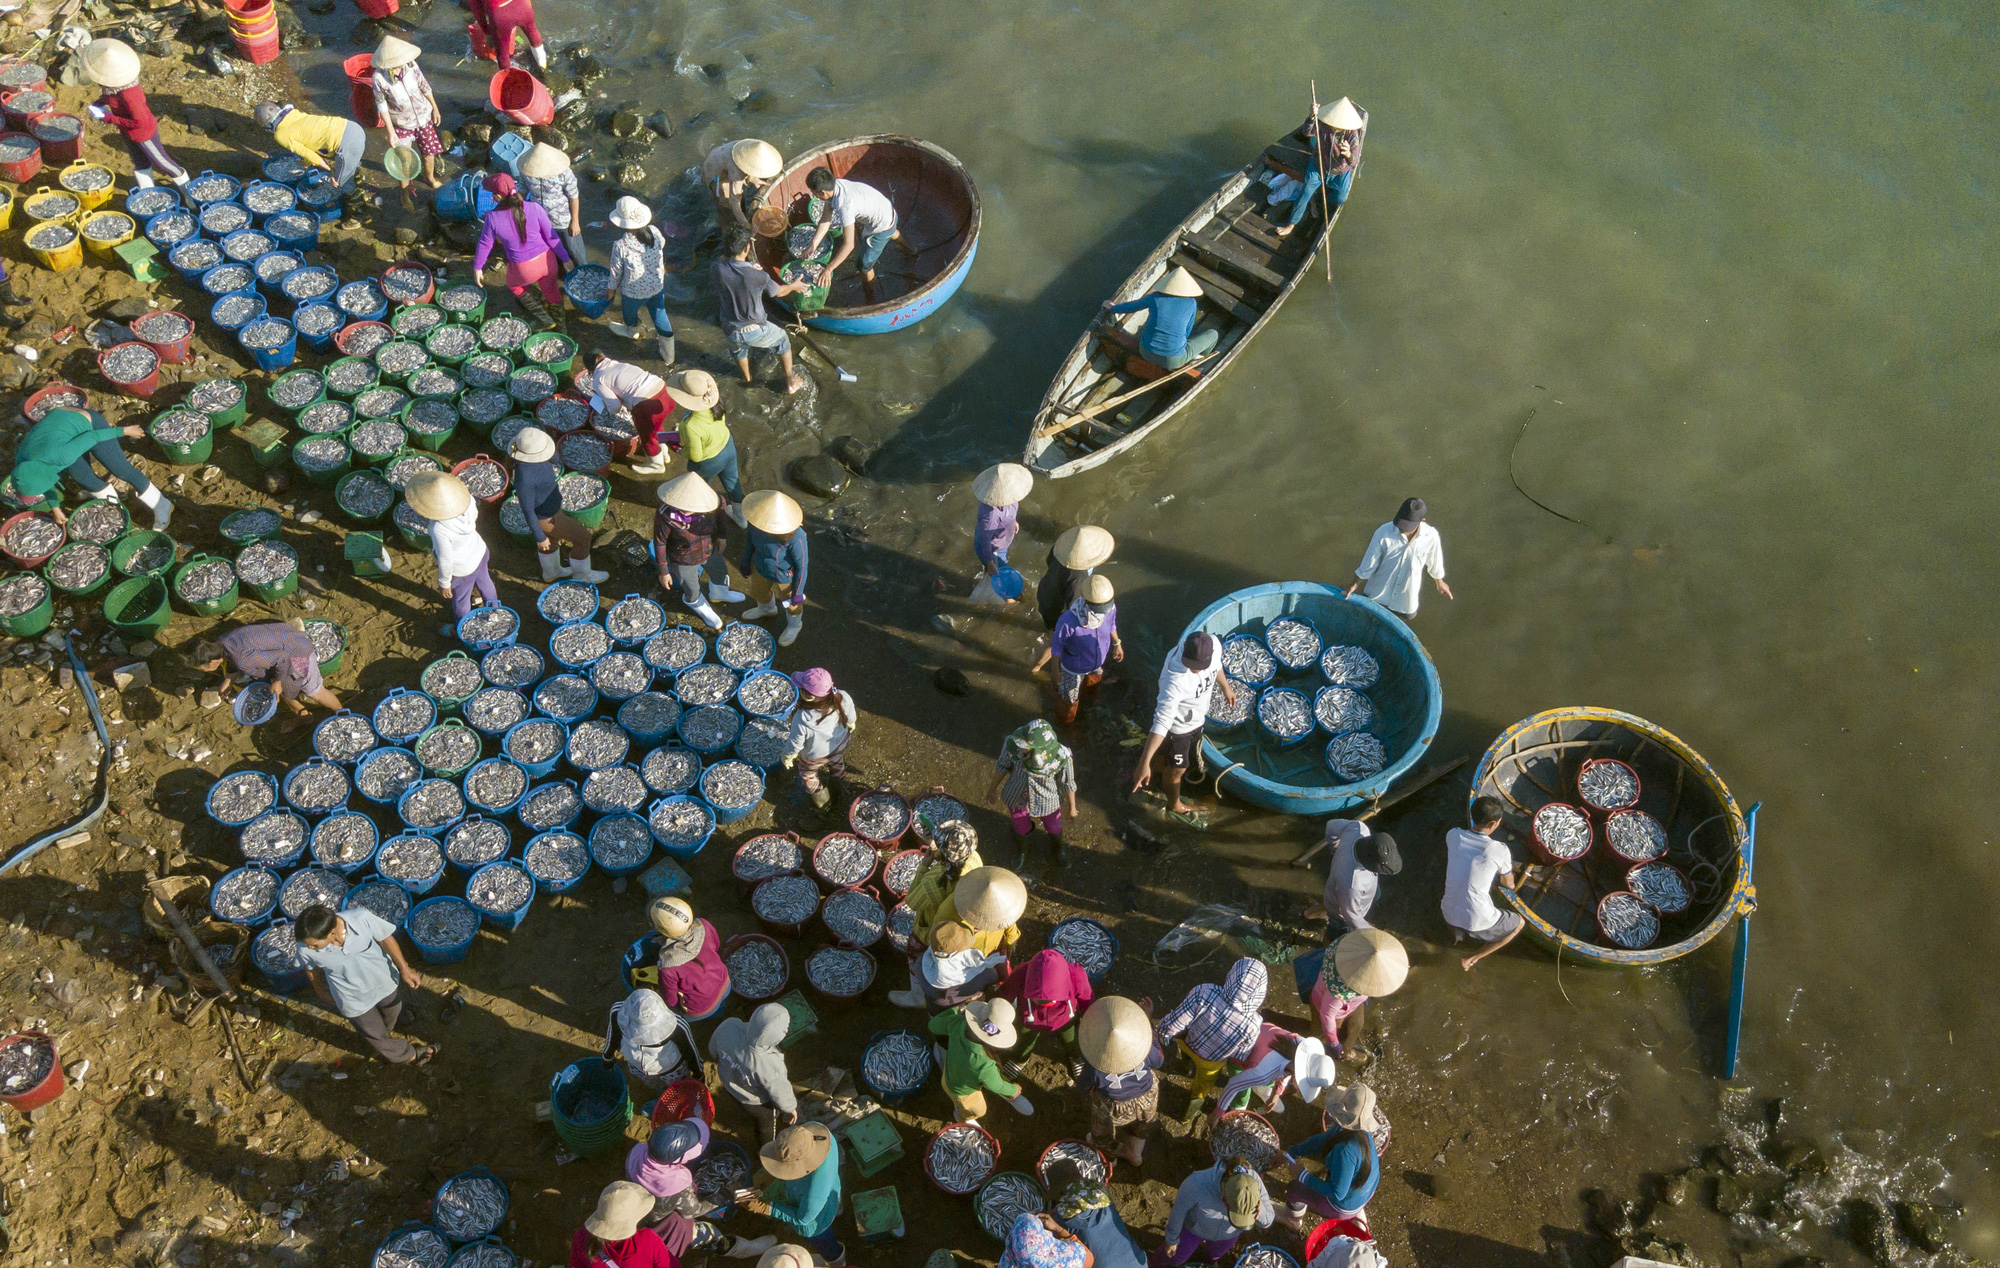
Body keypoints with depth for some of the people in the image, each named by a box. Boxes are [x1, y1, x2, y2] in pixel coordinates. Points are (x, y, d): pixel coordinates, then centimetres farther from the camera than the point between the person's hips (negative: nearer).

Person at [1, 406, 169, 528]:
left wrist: (125, 431, -17)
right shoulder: (22, 460, -18)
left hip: (87, 424, -6)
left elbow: (92, 436, -29)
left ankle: (161, 507, 10)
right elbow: (45, 477, 2)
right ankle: (111, 502, 24)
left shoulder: (58, 456, -39)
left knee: (122, 470, -4)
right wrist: (56, 509, 10)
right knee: (81, 477, -2)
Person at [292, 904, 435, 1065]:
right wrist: (323, 992, 9)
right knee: (378, 1036, 23)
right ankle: (409, 1055, 53)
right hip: (355, 1002, -1)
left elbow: (385, 939, -18)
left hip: (385, 982, 1)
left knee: (391, 1016, 33)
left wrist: (404, 969, -9)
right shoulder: (305, 950, -34)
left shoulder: (361, 918, -38)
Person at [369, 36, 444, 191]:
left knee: (429, 152, 20)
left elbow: (424, 87, -3)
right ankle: (405, 188, 34)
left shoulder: (411, 66, -21)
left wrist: (435, 108, 10)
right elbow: (382, 105, -15)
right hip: (402, 124, -3)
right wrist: (391, 132, -13)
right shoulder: (378, 77, -27)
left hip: (423, 117, 3)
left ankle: (430, 177, 50)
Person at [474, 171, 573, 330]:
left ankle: (544, 320, 31)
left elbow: (485, 244, -5)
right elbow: (551, 237, -11)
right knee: (551, 290, 29)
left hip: (523, 270, -1)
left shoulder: (493, 218, -20)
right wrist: (565, 259, 4)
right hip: (547, 261, 2)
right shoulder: (534, 208, -19)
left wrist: (477, 267, 12)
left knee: (514, 286, 33)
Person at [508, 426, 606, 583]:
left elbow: (553, 459, -1)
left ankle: (551, 572, 59)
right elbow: (527, 511, -28)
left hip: (551, 505, 8)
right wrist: (540, 537, -16)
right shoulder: (524, 478, -40)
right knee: (582, 537, 10)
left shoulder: (530, 453, -19)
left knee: (551, 540, 32)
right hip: (546, 518, -8)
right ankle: (582, 574, 35)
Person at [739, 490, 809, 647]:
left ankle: (794, 625, 60)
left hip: (785, 577, -5)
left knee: (790, 603, 26)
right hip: (760, 569, 5)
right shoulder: (756, 524, -27)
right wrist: (746, 563, 12)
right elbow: (750, 539, -3)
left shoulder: (795, 537, -42)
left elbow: (801, 565, -26)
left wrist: (798, 592, -15)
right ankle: (766, 609, 71)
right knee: (758, 592, 35)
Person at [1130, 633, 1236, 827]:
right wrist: (1144, 763, -48)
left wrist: (1226, 686, 19)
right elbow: (1162, 722, -45)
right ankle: (1174, 807, 47)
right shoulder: (1175, 680, -47)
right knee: (1177, 768, 19)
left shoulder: (1213, 645, -27)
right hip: (1177, 725, -6)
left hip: (1197, 717, 6)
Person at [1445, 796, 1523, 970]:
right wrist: (1512, 875, 28)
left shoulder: (1452, 835, -5)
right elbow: (1508, 884, 4)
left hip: (1449, 914, 6)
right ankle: (1472, 959, 13)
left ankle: (1458, 931, 21)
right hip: (1478, 921, -6)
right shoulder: (1499, 850, -16)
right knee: (1519, 923, 25)